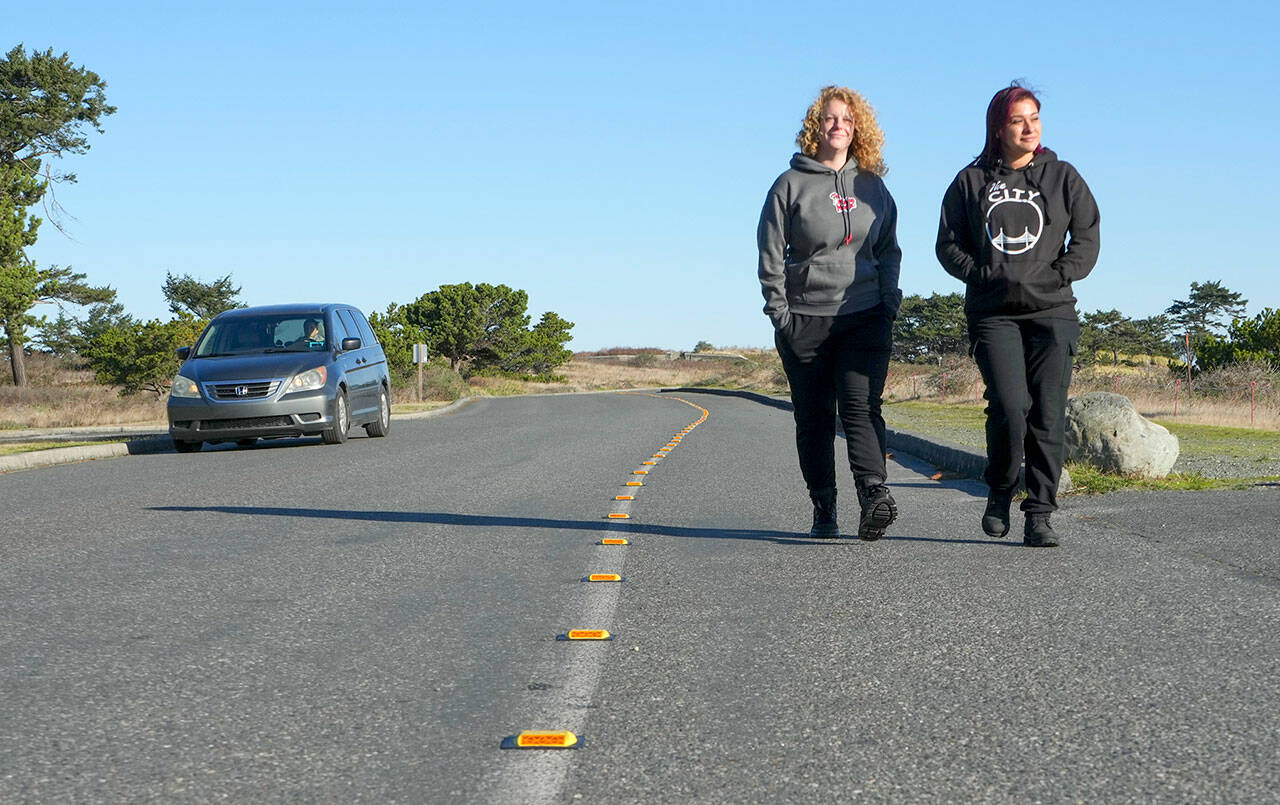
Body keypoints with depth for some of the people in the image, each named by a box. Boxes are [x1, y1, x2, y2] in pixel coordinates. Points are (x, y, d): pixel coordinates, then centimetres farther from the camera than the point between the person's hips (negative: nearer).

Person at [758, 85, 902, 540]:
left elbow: (889, 250, 17)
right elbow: (771, 254, 3)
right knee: (814, 417, 3)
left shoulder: (872, 186, 12)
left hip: (865, 318, 1)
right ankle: (823, 510, 10)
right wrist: (779, 311, -5)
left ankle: (874, 495, -26)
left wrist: (889, 302, 5)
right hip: (806, 319, 0)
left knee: (861, 405, -14)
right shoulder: (791, 185, 4)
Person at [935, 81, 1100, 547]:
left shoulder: (1062, 177, 13)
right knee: (1010, 407, -17)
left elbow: (1087, 238, 10)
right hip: (993, 314, -1)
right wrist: (983, 274, -5)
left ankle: (1039, 514, 0)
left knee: (1048, 415, -7)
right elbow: (949, 244, 11)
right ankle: (999, 493, 8)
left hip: (1052, 312, 1)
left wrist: (1058, 275, -6)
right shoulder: (972, 181, 12)